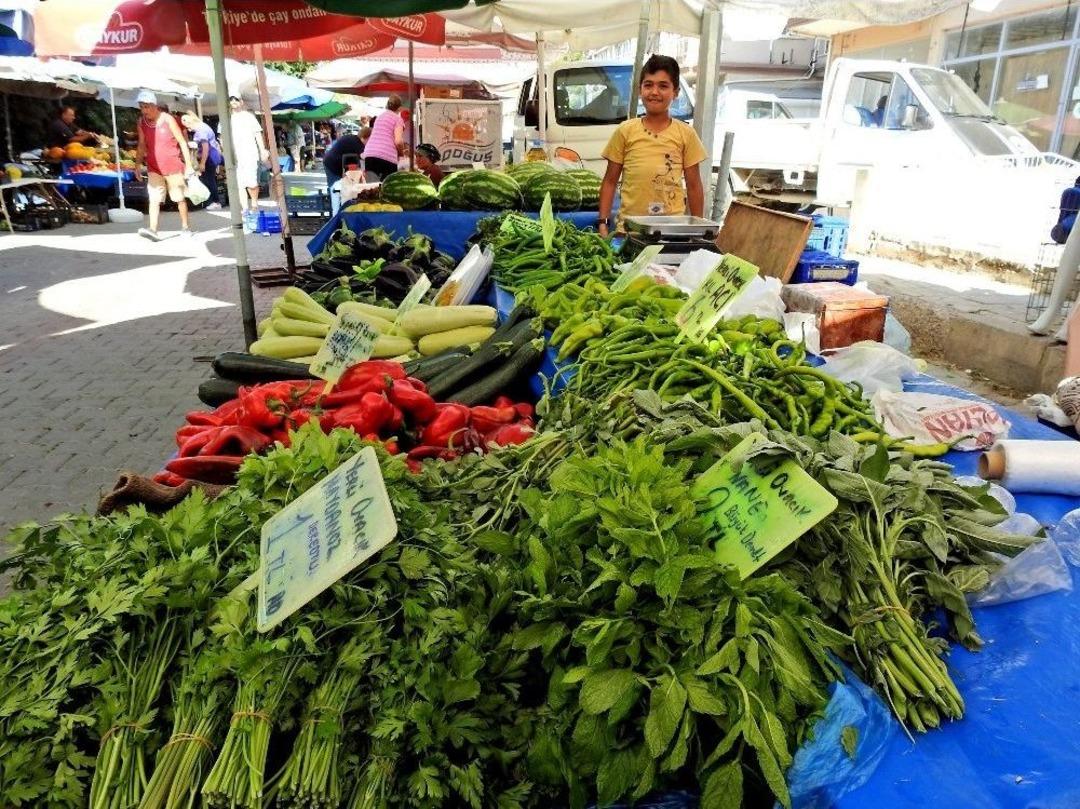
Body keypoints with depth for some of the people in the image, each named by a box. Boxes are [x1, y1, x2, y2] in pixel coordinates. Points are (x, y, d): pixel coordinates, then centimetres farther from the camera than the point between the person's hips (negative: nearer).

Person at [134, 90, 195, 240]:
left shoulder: (167, 119, -9)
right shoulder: (141, 122, 3)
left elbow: (182, 142, -6)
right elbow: (142, 145, 12)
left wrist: (189, 164, -10)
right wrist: (138, 164, 7)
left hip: (173, 166, -3)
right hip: (154, 167, 3)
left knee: (180, 198, 8)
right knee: (154, 198, -9)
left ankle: (185, 227, 22)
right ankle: (153, 230, -18)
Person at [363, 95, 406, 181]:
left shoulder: (379, 116, 25)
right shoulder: (397, 118, 5)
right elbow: (398, 141, -8)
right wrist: (401, 152, 11)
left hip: (369, 154, 6)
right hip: (387, 156, -5)